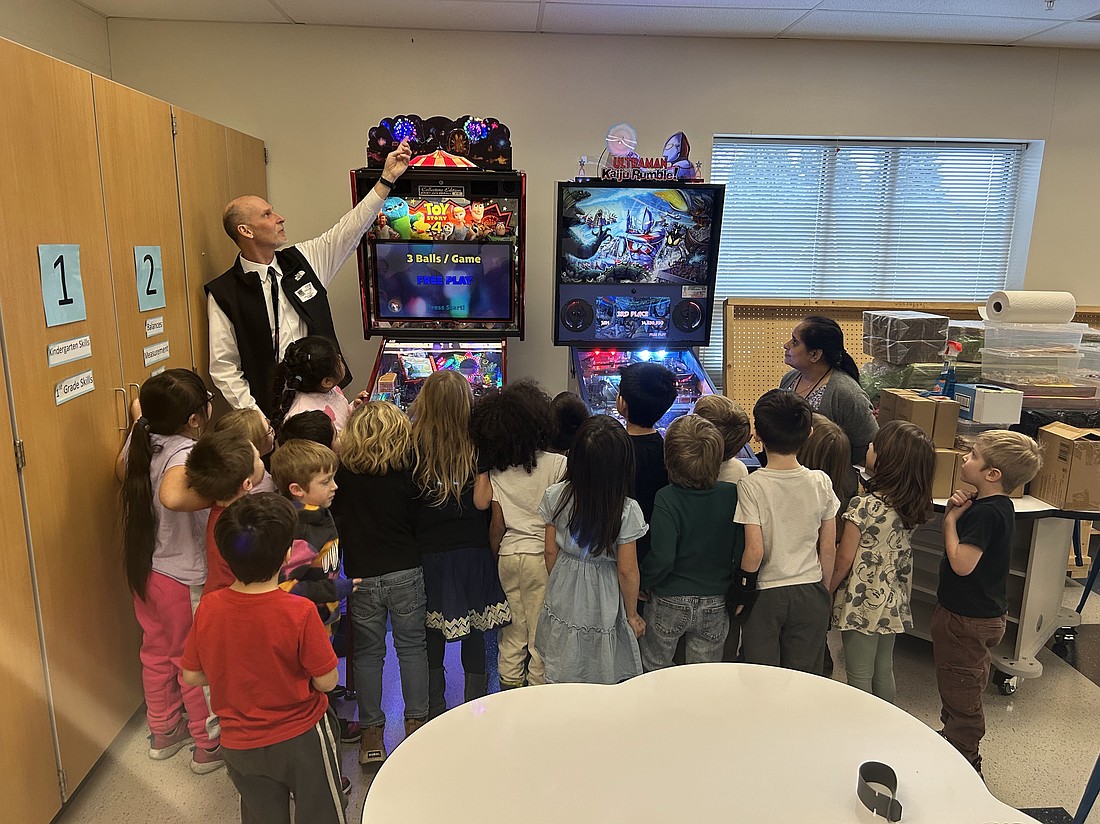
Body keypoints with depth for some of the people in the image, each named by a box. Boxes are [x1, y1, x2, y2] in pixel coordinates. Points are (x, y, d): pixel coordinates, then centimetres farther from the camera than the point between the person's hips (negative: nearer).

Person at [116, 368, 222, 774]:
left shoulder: (142, 442, -5)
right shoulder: (185, 452, -31)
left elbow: (122, 470, 16)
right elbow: (172, 495, -51)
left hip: (145, 570, 8)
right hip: (185, 580, -8)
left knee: (156, 653, 25)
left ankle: (163, 732, 46)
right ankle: (209, 745, 31)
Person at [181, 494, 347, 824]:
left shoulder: (208, 608, -16)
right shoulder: (299, 613, -28)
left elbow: (192, 675, -3)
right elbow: (327, 681, -18)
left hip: (238, 745, 4)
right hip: (301, 739, -3)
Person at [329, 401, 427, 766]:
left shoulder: (342, 470, -7)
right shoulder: (407, 467, -8)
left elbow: (335, 518, 3)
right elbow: (418, 516, -1)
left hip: (362, 575, 0)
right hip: (406, 572, 0)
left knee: (367, 653, 12)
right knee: (412, 647, 14)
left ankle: (372, 731, 21)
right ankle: (416, 723, 22)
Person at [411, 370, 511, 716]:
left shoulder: (412, 444, -9)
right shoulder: (477, 445, -10)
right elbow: (481, 501, -12)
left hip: (428, 553, 1)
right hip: (472, 552, 0)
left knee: (432, 635, 15)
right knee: (474, 634, 13)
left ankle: (434, 709, 29)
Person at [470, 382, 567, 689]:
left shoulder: (496, 471, 0)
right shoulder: (557, 464, -10)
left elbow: (497, 524, 2)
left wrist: (496, 556, 15)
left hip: (508, 556, 4)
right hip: (543, 556, -3)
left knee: (512, 630, 16)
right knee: (541, 632, 8)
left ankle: (509, 688, 28)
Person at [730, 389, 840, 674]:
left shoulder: (751, 486, -17)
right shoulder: (820, 482, -7)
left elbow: (754, 551, -18)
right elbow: (829, 548, 0)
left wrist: (741, 591, -2)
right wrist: (824, 591, 15)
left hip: (765, 596, -3)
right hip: (810, 593, 3)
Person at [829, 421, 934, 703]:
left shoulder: (864, 506, -22)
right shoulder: (913, 506, -2)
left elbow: (844, 560, -15)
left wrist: (826, 593, -4)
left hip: (862, 604, -7)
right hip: (893, 603, 7)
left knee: (859, 677, 7)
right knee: (884, 671, 20)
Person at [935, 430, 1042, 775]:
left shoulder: (987, 512, -28)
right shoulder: (999, 505, 3)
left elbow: (961, 563, -31)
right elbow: (968, 540, 11)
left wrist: (951, 519, -20)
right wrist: (955, 511, -7)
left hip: (965, 620, -10)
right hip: (984, 614, 10)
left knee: (960, 694, 8)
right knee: (966, 687, 26)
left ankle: (963, 761, 24)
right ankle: (953, 740, 45)